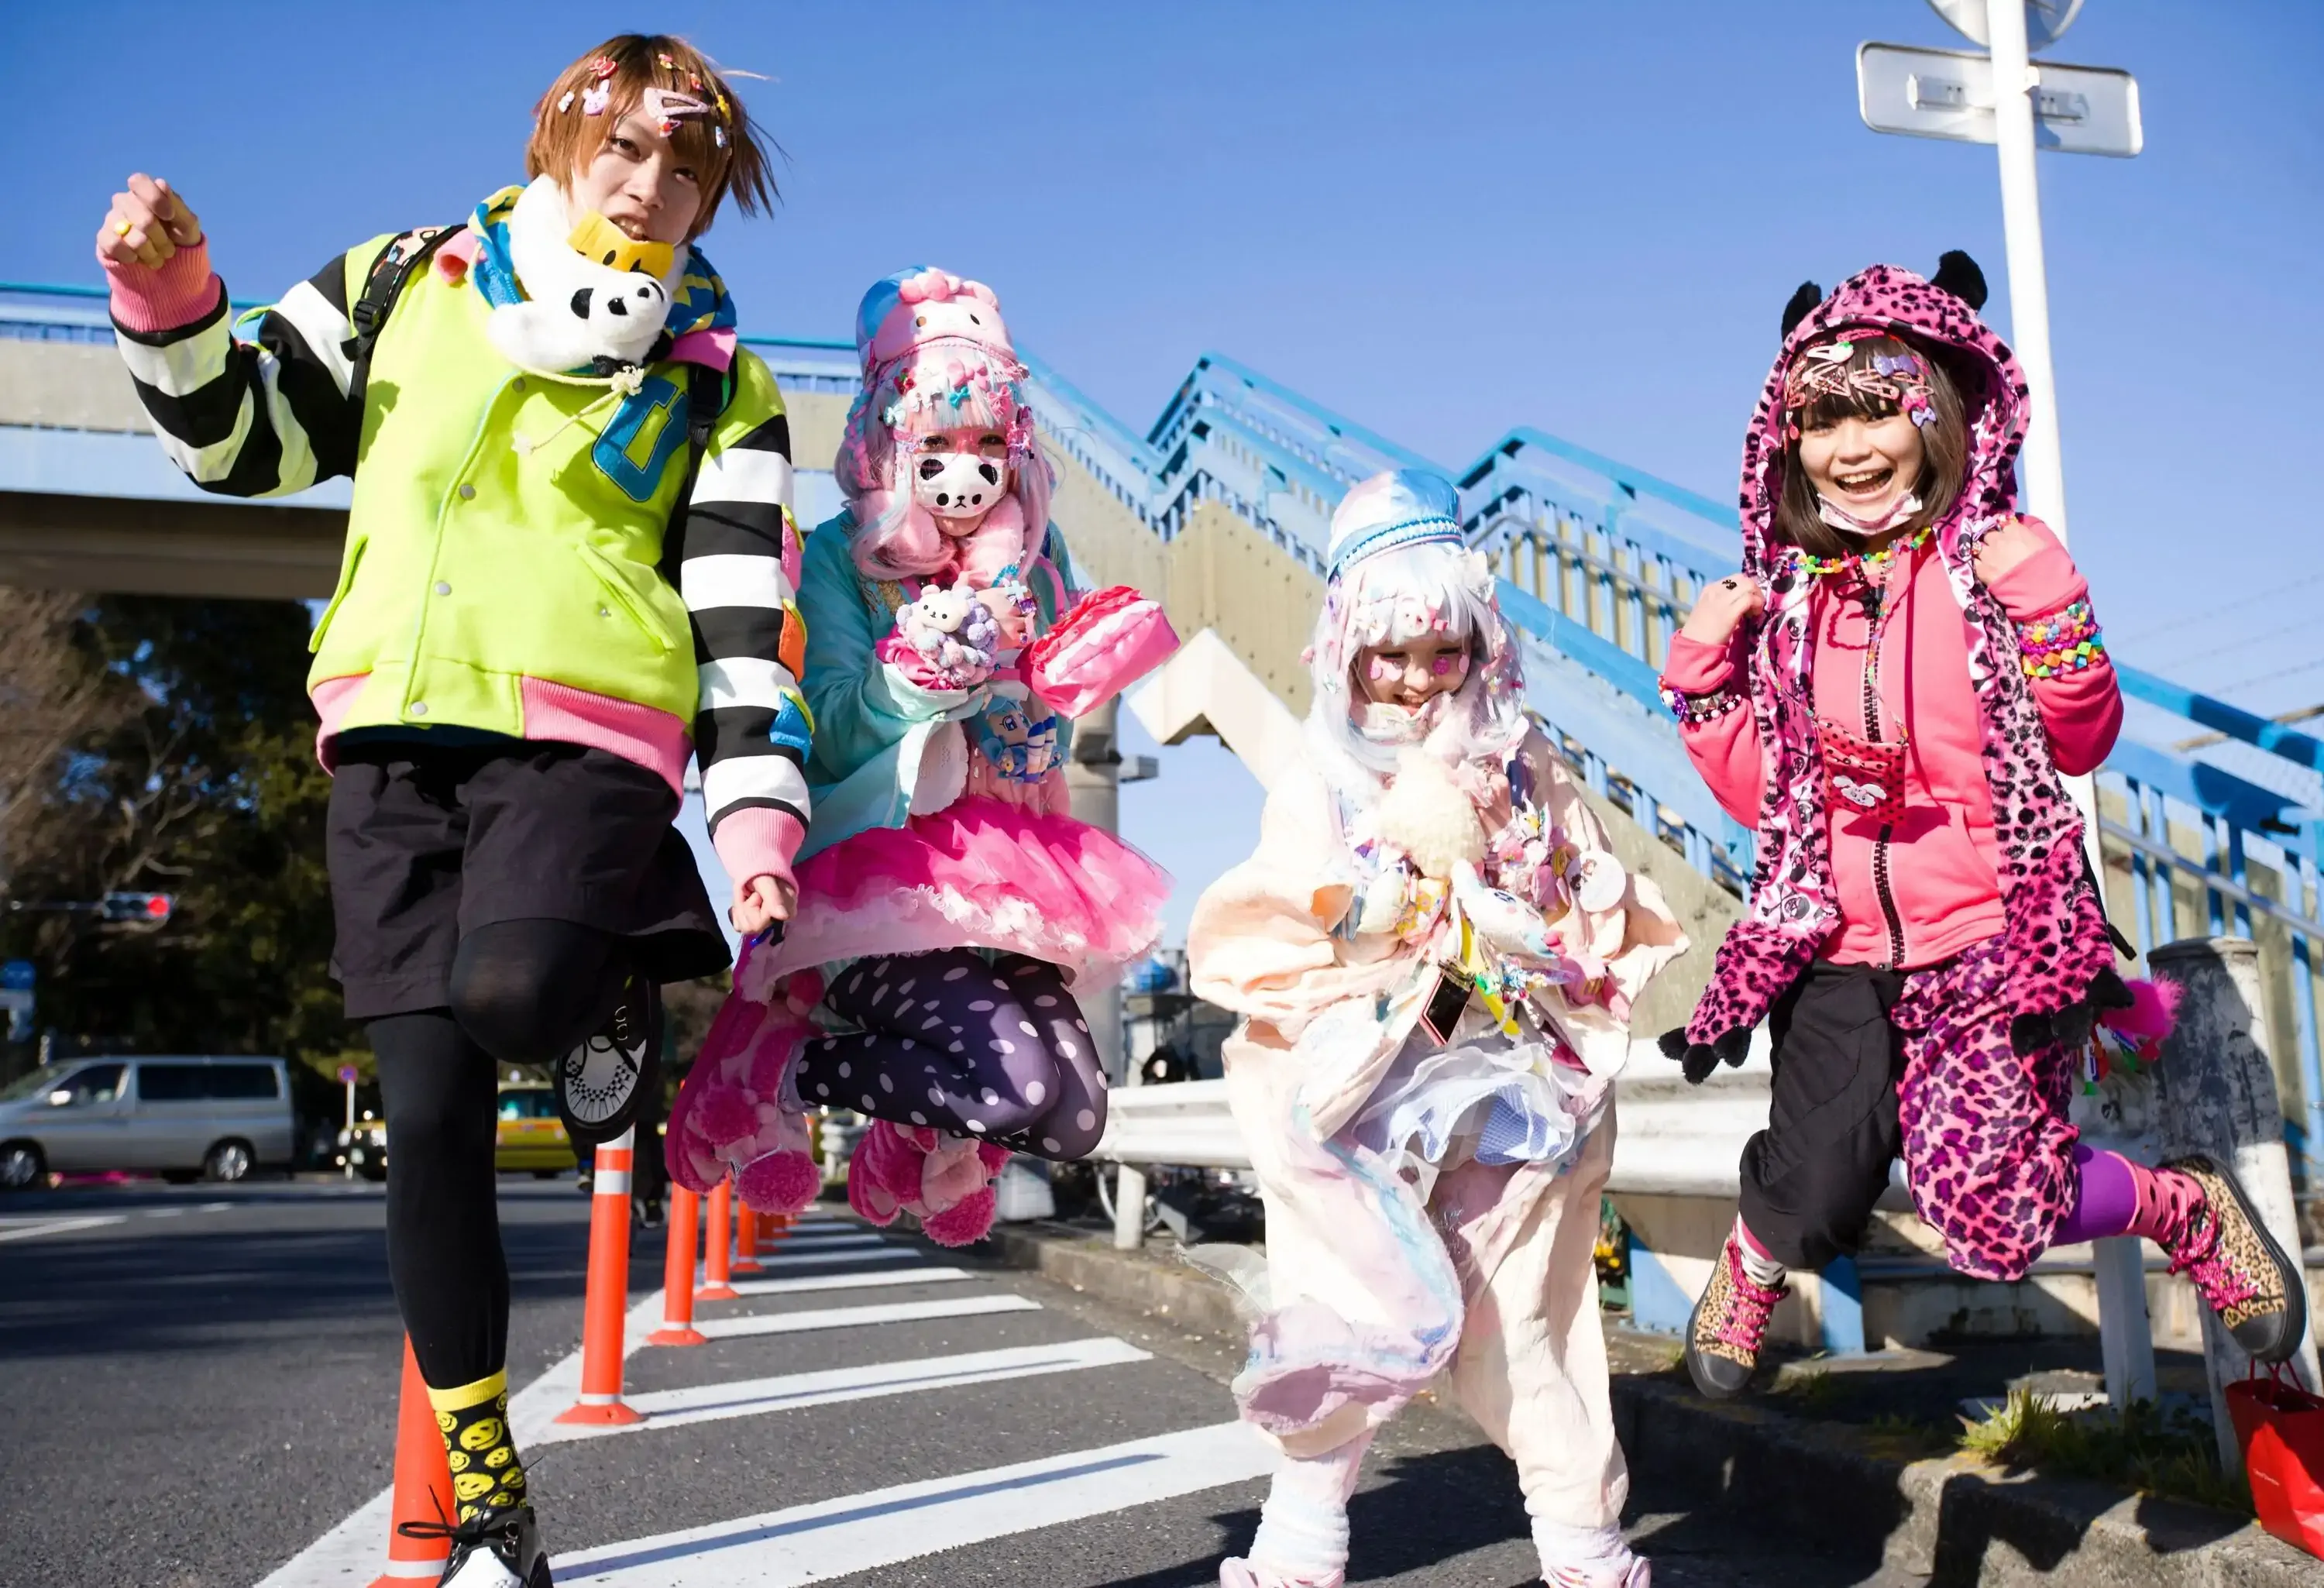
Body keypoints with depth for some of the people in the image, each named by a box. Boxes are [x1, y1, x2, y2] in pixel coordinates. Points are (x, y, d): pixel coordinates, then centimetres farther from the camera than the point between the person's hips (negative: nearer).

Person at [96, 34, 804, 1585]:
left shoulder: (720, 386, 9)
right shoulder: (405, 285, 15)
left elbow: (748, 623, 1)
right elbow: (243, 443, 18)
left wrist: (757, 816, -12)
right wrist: (172, 304, 0)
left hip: (583, 731, -2)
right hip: (395, 730, 3)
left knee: (508, 994, -33)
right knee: (429, 1116, -2)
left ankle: (614, 986, 7)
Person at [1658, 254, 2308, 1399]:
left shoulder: (1994, 562, -4)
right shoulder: (1790, 595, 5)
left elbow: (2080, 747, -4)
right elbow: (1762, 790, 8)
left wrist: (2052, 617, -19)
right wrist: (1705, 674, -3)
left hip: (1987, 943, -3)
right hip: (1840, 950, 3)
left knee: (1990, 1213, -8)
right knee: (1813, 1198, 2)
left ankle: (2189, 1209, 24)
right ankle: (1751, 1268, 41)